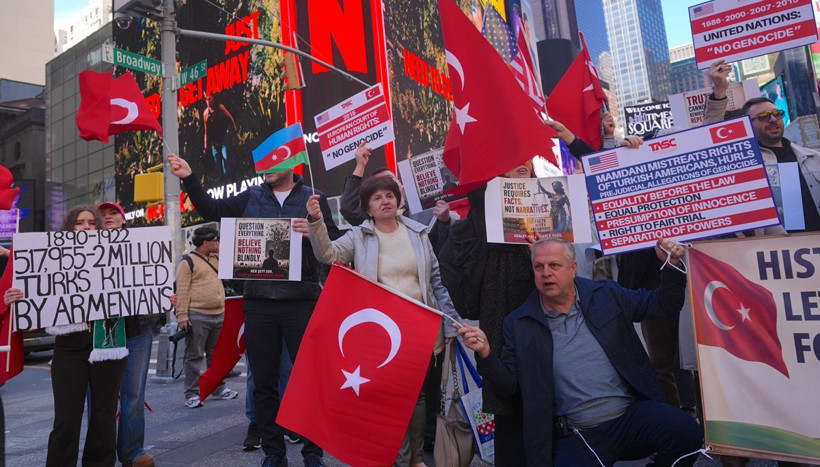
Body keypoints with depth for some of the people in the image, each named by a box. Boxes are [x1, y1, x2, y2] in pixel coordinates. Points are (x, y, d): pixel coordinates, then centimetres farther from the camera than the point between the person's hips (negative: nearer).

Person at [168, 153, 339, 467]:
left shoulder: (314, 199, 4)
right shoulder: (251, 197, 10)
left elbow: (334, 243, 0)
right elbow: (211, 210, 11)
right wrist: (189, 179, 3)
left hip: (301, 302, -2)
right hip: (258, 302, 3)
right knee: (263, 380, 10)